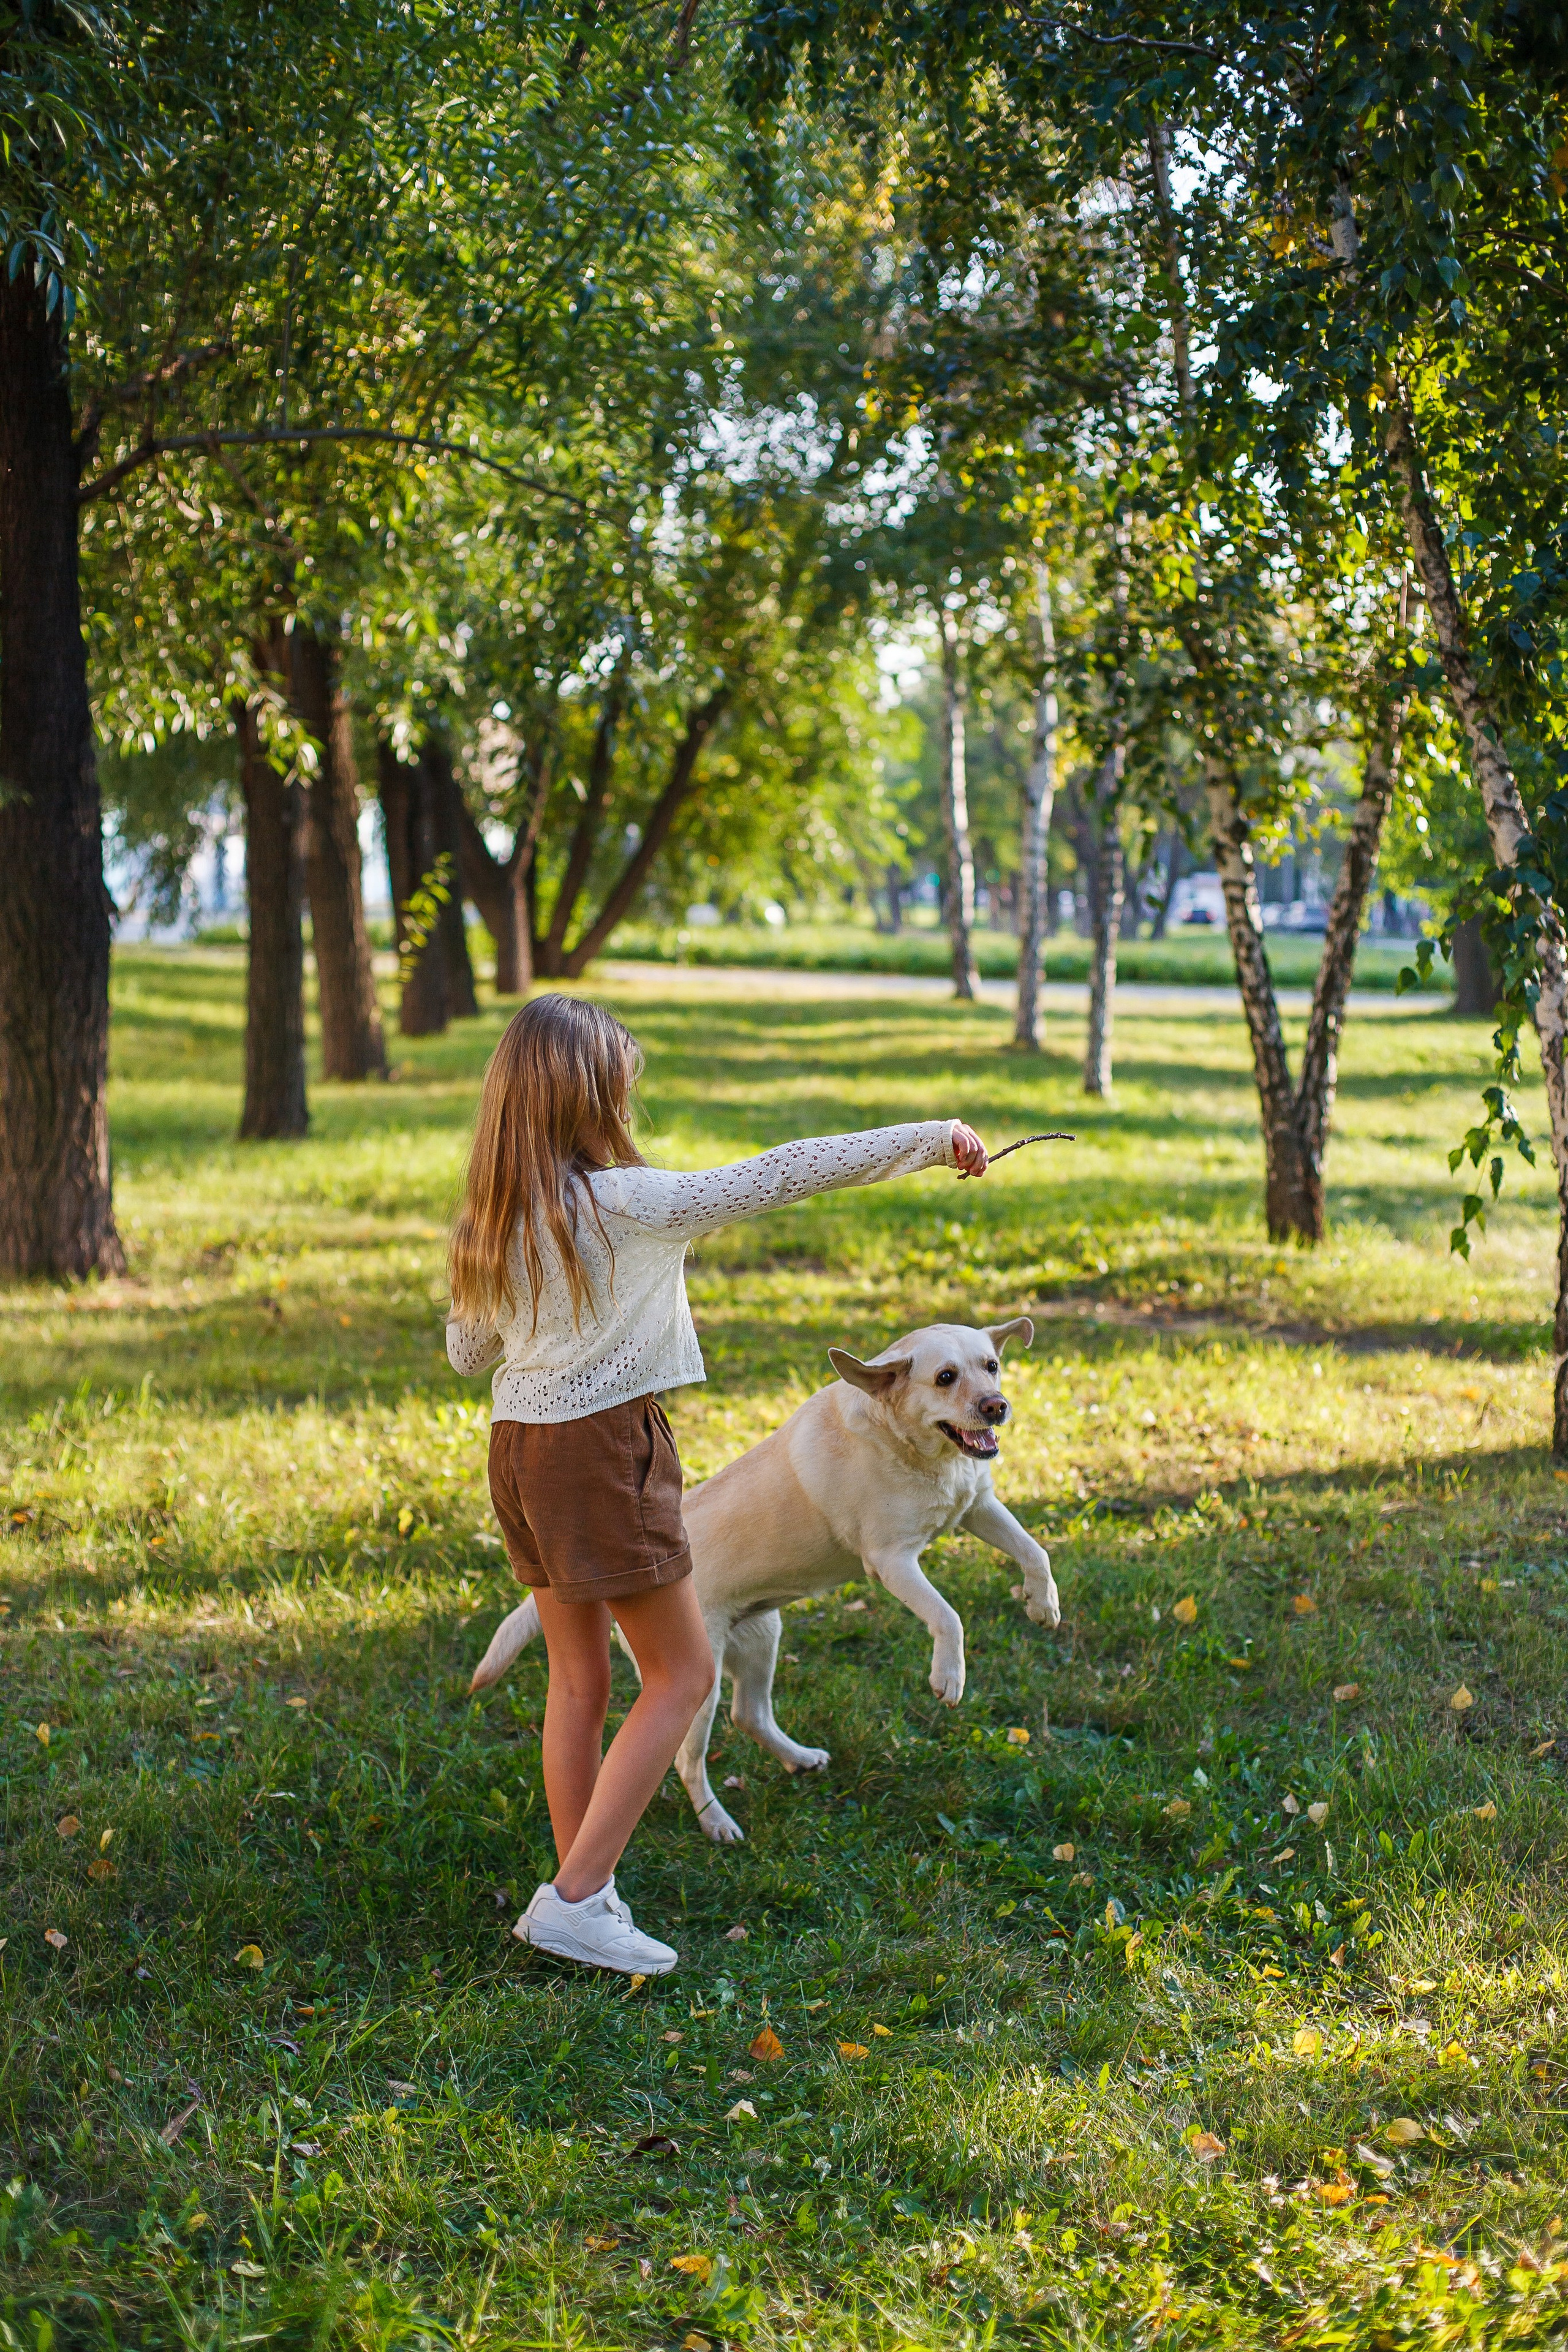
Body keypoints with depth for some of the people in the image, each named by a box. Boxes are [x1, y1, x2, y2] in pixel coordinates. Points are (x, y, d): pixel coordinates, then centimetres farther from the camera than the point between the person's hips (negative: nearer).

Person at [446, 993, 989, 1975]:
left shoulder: (491, 1218, 2)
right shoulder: (628, 1204, -18)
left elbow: (465, 1350, 12)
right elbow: (777, 1177, -17)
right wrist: (933, 1138, -12)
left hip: (520, 1446, 7)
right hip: (604, 1450, -7)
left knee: (579, 1680, 16)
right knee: (682, 1675, 4)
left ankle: (584, 1896, 22)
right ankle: (576, 1898, -1)